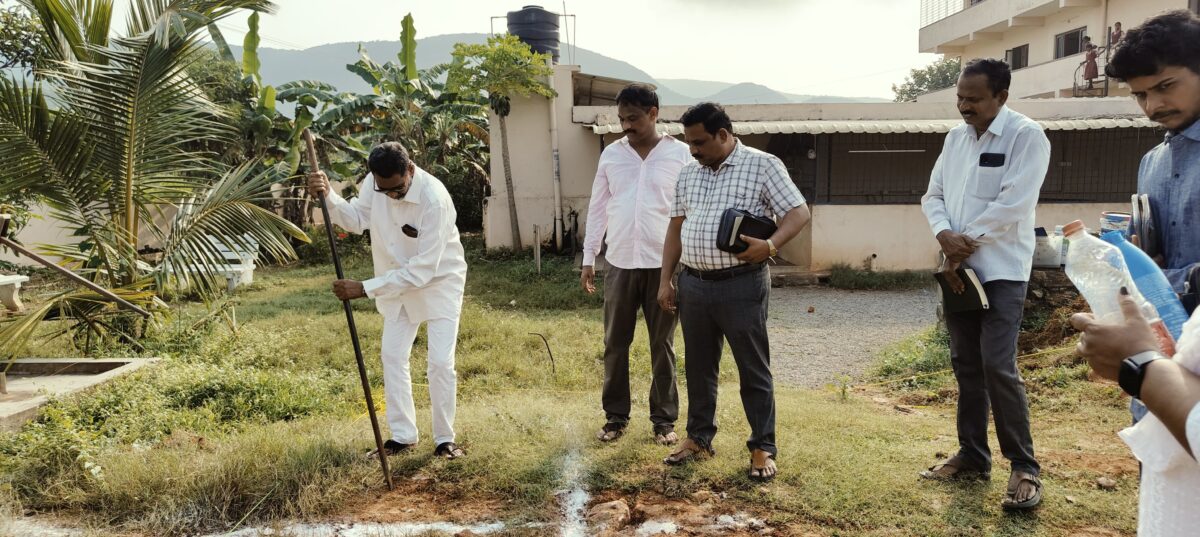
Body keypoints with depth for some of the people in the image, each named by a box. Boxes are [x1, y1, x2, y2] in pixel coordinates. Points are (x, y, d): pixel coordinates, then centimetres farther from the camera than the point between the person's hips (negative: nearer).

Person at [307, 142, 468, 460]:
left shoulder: (434, 199, -33)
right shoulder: (375, 183, -15)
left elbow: (423, 268, -33)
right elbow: (357, 220, 4)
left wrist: (366, 289, -32)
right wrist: (328, 197, -16)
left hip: (439, 281, -6)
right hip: (398, 283, 6)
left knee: (441, 362, -8)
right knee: (392, 356, 6)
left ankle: (445, 440, 8)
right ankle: (402, 436, 18)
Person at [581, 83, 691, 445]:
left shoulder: (680, 154, -2)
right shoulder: (611, 154, 6)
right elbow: (597, 208, 10)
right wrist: (588, 258, 8)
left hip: (664, 264, -2)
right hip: (620, 263, 3)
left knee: (663, 345, 7)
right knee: (615, 344, 8)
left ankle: (664, 419, 19)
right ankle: (615, 416, 21)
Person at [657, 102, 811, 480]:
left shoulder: (763, 165, -5)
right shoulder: (688, 173, 12)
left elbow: (799, 212, -8)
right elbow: (676, 227, 16)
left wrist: (771, 245, -26)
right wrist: (665, 280, 11)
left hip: (742, 284, -5)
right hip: (693, 284, 5)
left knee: (753, 369, 3)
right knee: (698, 366, 14)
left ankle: (763, 448, 14)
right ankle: (699, 439, 28)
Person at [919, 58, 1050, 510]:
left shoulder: (1027, 136, -9)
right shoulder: (956, 136, 11)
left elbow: (1011, 205, -18)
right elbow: (933, 195, 8)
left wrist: (964, 247, -13)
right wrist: (945, 236, -12)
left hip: (1001, 272, -6)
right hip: (958, 270, 7)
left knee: (998, 367, -10)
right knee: (966, 366, 11)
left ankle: (1024, 467, 3)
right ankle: (973, 456, 23)